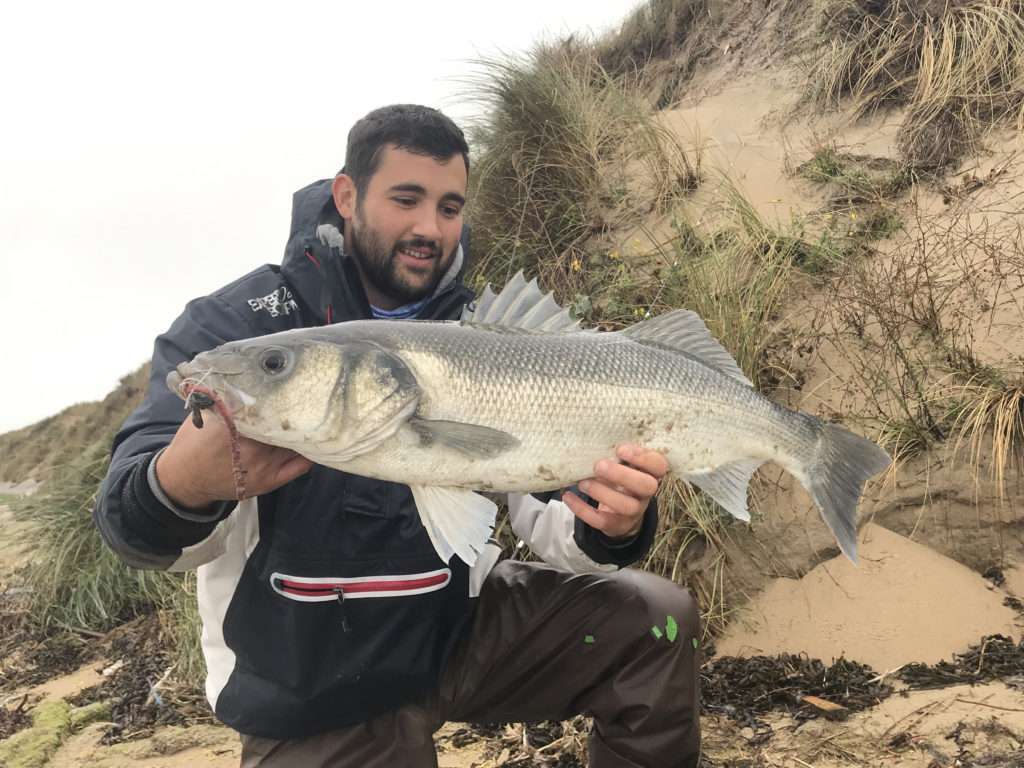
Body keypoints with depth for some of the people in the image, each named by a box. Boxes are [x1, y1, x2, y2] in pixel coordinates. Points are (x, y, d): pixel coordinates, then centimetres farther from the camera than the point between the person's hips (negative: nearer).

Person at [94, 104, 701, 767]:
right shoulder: (238, 324, -12)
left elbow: (545, 516, -7)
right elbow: (135, 527, -21)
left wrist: (609, 530, -31)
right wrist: (184, 485, -46)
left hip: (460, 629, 3)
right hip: (311, 699, -2)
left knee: (656, 621, -8)